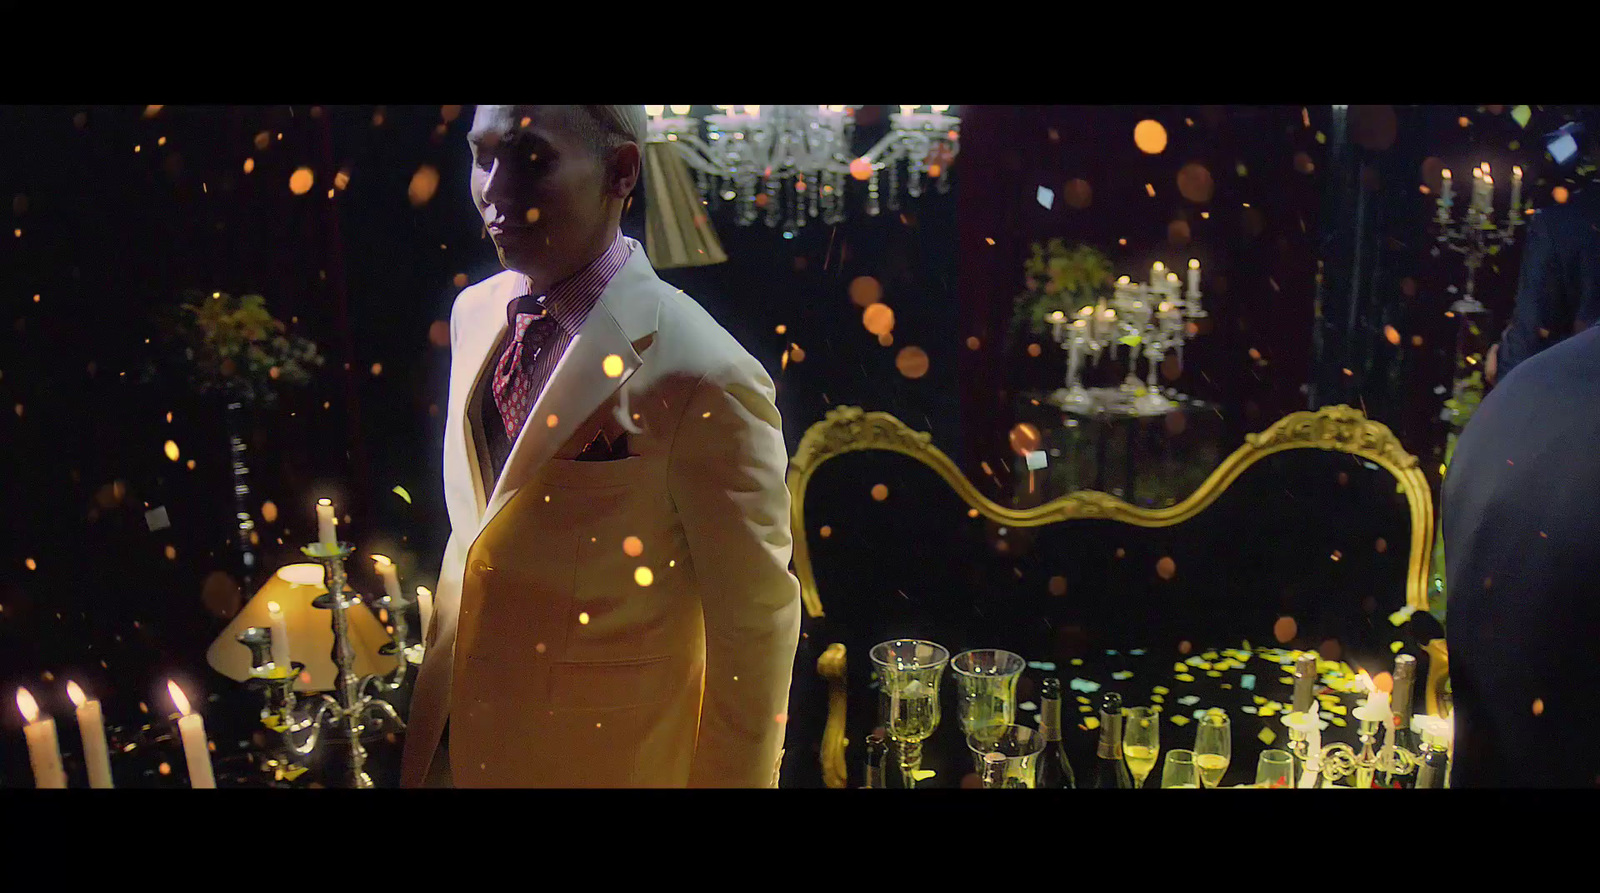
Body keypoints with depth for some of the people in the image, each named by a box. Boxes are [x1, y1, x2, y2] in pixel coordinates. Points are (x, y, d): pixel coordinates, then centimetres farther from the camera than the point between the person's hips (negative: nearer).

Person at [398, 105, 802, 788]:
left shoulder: (705, 379, -27)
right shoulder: (474, 312, -2)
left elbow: (755, 622, -19)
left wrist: (728, 777, -10)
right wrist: (436, 708, 15)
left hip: (608, 758, -6)